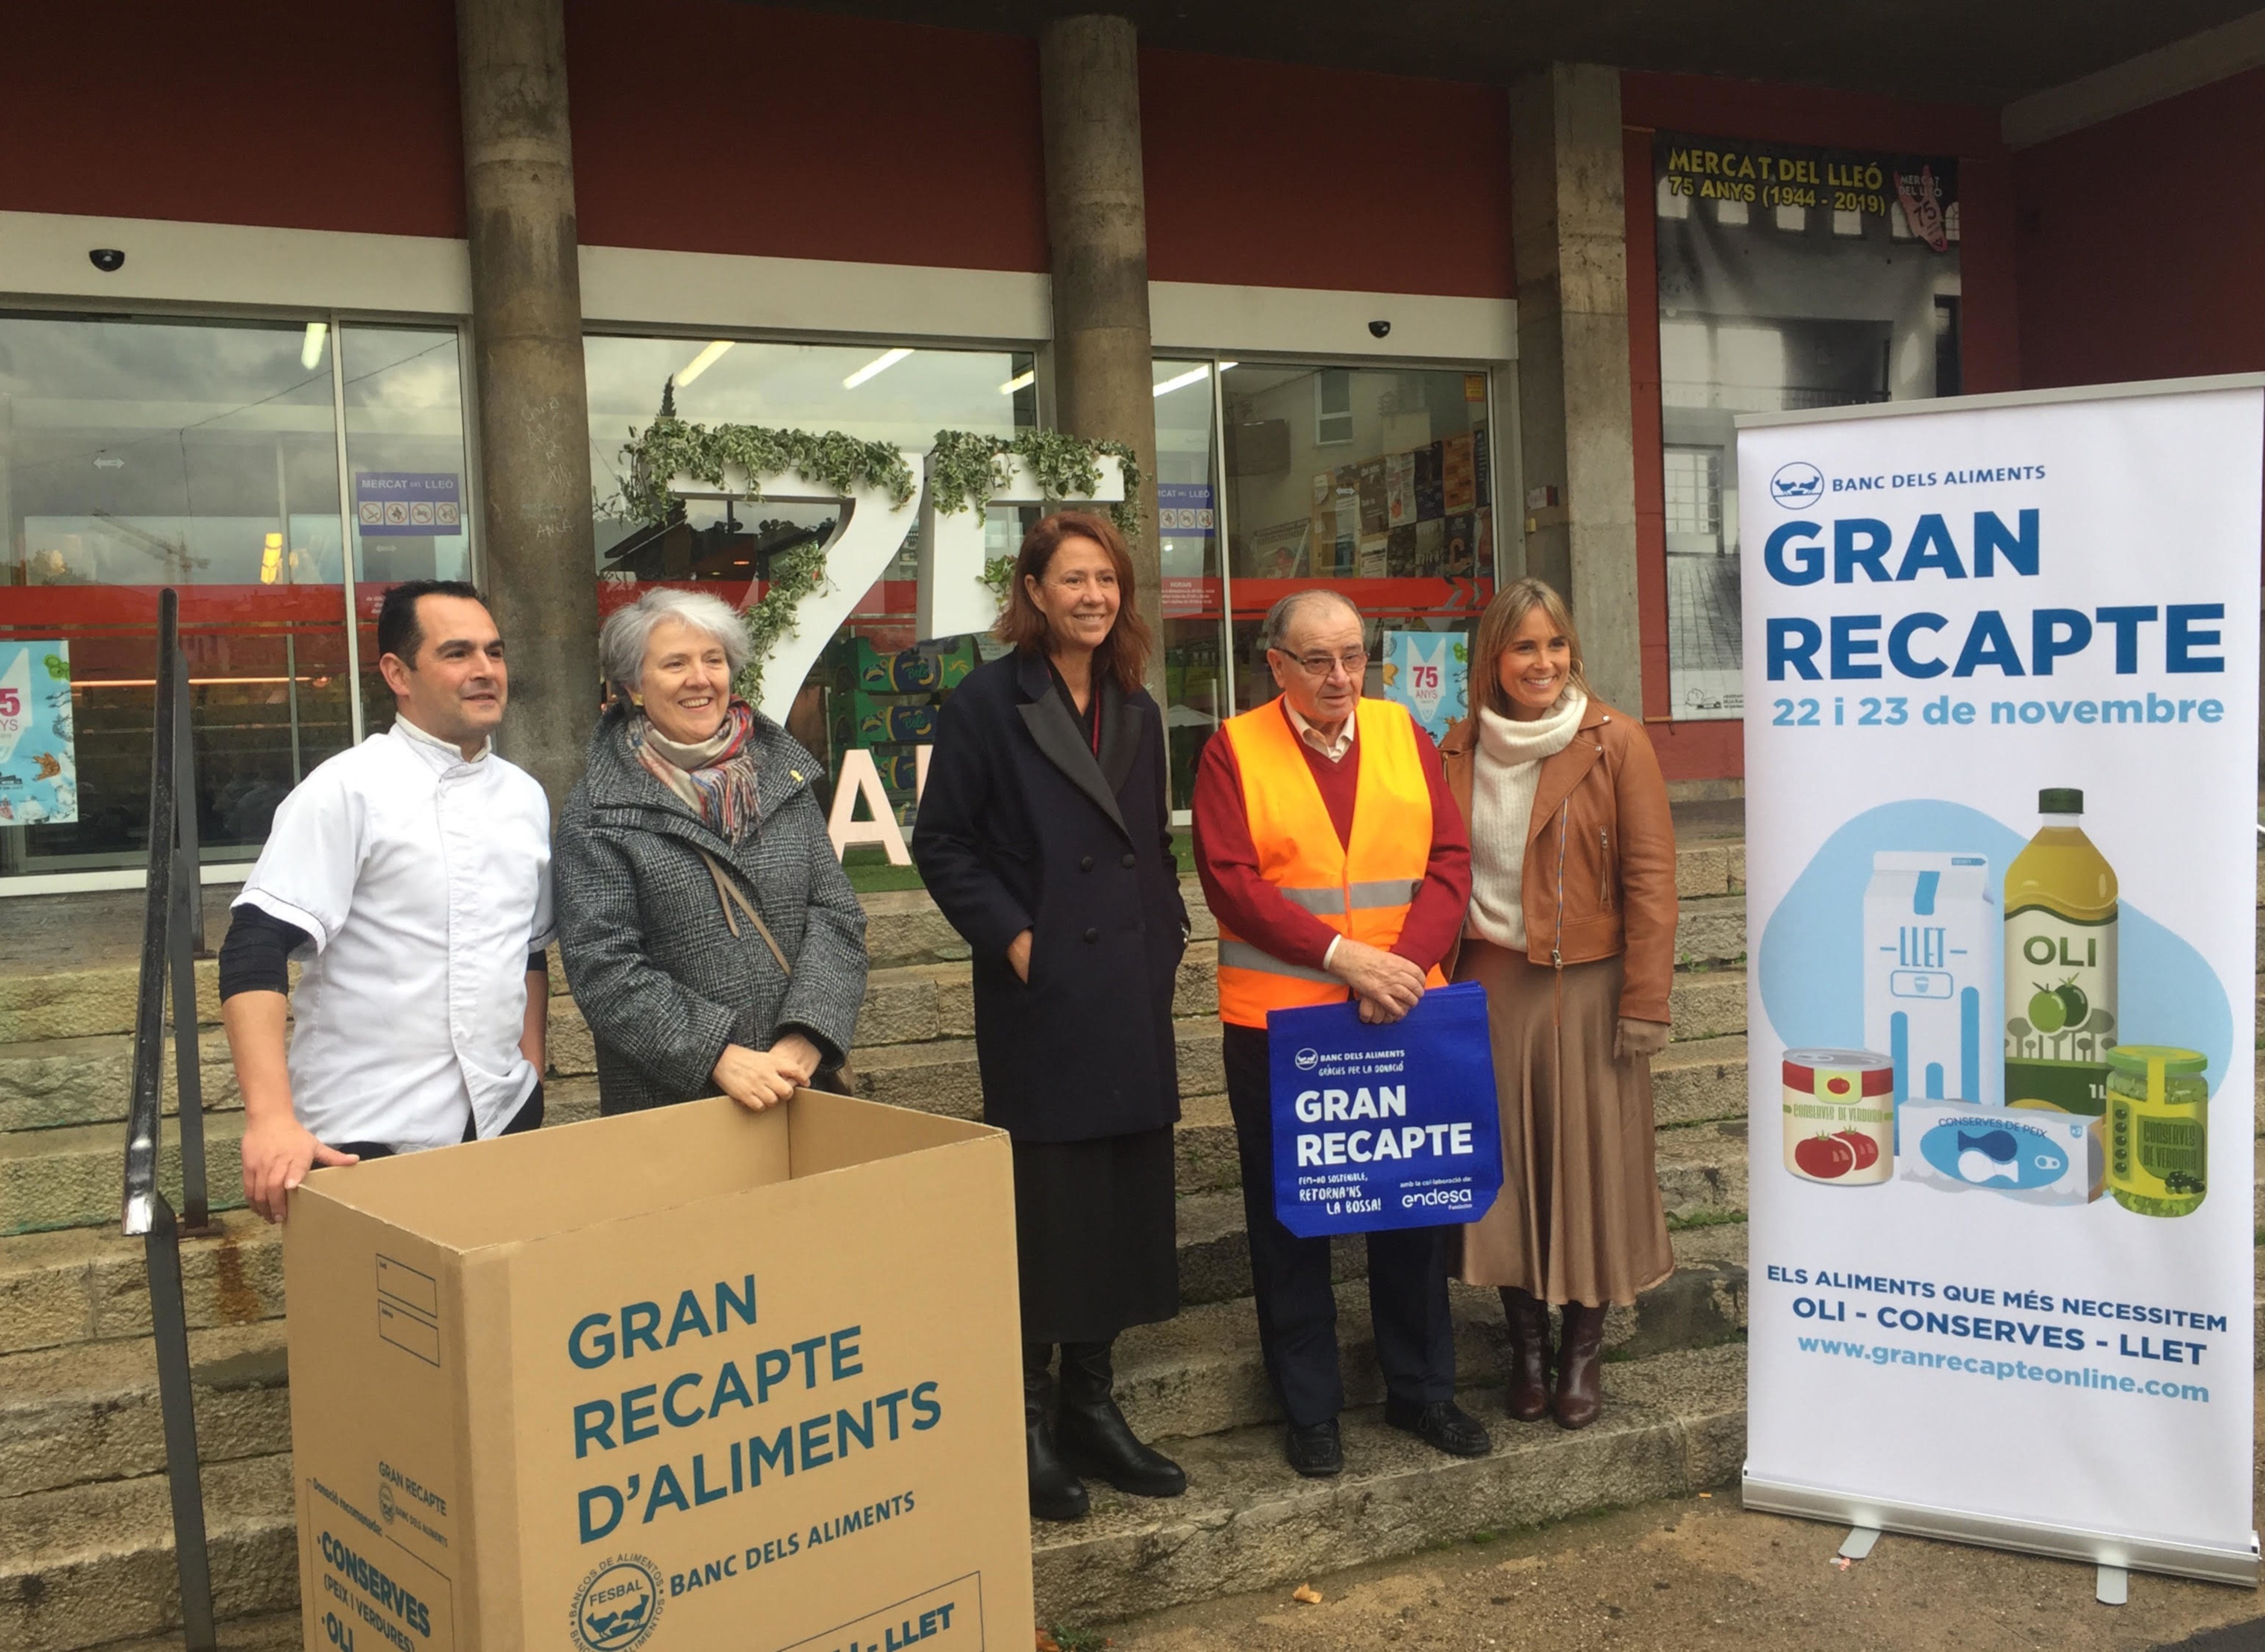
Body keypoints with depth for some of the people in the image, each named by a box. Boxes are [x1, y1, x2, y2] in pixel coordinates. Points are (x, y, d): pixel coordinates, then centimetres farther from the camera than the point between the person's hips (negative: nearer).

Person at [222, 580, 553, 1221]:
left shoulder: (525, 796, 8)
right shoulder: (348, 790, -10)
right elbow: (254, 952, -17)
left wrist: (532, 1076, 12)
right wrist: (271, 1117, -27)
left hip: (504, 1121, 6)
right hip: (367, 1139, -5)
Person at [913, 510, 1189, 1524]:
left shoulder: (1135, 711, 13)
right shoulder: (989, 702, -4)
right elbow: (941, 843, -5)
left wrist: (1163, 939, 8)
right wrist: (1012, 938, -13)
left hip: (1131, 1002, 6)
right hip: (1039, 996, -6)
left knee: (1124, 1205, 10)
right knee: (1044, 1207, -2)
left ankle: (1092, 1409, 23)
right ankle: (1027, 1425, 12)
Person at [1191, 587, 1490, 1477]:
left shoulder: (1403, 735, 7)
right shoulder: (1234, 751, -2)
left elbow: (1450, 860, 2)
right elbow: (1231, 882, -11)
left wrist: (1407, 961, -13)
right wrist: (1343, 955, -18)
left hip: (1401, 1016, 3)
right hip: (1277, 1019, -3)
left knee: (1412, 1205, 12)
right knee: (1289, 1219, 8)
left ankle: (1421, 1388, 28)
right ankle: (1309, 1407, 21)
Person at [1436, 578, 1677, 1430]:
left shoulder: (1615, 743, -5)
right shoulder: (1460, 751, 6)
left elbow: (1650, 878, -7)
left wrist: (1644, 1001, -11)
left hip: (1586, 988, -3)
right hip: (1490, 988, 3)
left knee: (1589, 1164, 5)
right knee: (1506, 1167, 8)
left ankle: (1583, 1346, 22)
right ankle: (1525, 1344, 24)